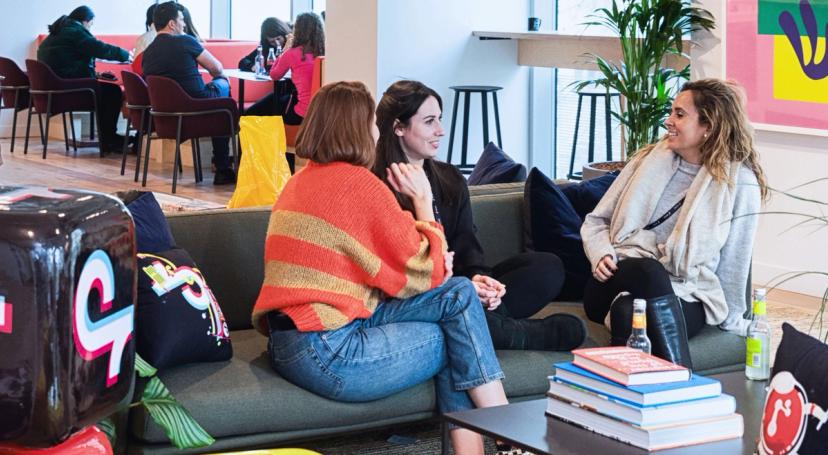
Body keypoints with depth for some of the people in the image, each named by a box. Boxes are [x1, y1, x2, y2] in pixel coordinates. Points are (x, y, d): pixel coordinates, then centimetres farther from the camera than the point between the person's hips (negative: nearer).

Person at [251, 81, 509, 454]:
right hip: (328, 355, -8)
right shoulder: (359, 183, -12)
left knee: (459, 294, 7)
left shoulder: (300, 182, 15)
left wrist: (431, 264, 2)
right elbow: (428, 275, -5)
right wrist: (424, 202, 6)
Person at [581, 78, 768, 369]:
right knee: (650, 270, -36)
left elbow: (734, 261, 3)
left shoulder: (740, 182, 1)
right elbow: (596, 221, 17)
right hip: (618, 281, 3)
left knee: (628, 312, -38)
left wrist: (729, 320, 6)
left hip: (681, 297, -3)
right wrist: (602, 255, -3)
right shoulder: (651, 159, 12)